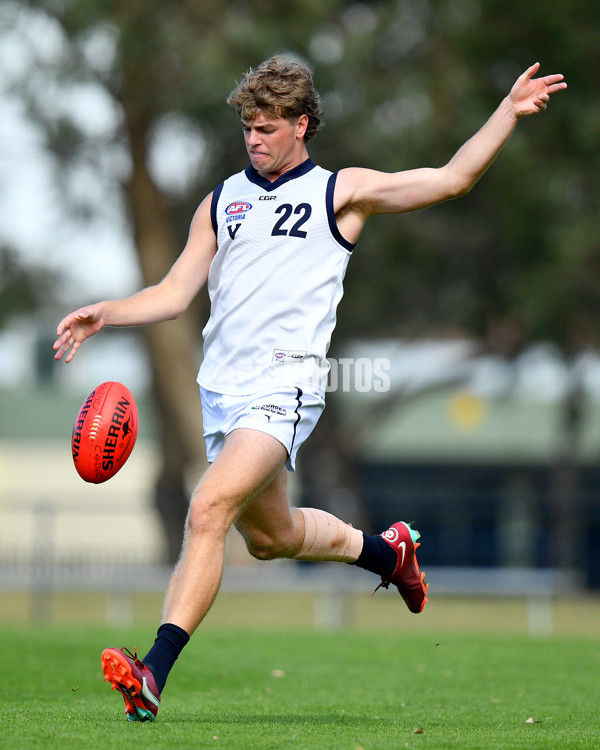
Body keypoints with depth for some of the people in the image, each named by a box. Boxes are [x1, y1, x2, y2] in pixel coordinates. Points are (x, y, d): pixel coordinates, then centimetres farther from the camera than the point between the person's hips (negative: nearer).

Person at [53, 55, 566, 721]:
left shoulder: (341, 192, 6)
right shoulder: (221, 203, 16)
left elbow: (451, 179, 3)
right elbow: (175, 293, 14)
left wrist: (509, 111, -5)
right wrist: (105, 313, -2)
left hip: (284, 386, -6)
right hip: (221, 387, 6)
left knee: (207, 512, -24)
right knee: (269, 535, 19)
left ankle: (154, 672, -29)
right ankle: (385, 549, 47)